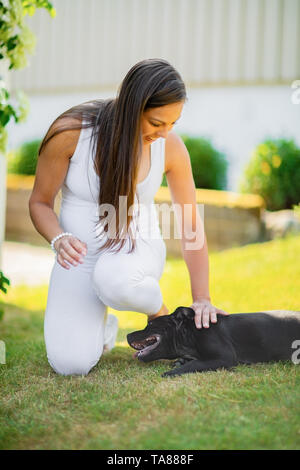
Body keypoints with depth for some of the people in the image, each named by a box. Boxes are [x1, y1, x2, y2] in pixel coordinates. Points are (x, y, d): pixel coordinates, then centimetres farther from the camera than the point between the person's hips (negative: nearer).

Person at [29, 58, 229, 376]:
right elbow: (40, 203, -6)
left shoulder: (171, 147, -13)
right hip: (80, 254, 0)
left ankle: (158, 310, -3)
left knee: (114, 279, -40)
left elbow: (190, 226, -4)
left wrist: (202, 299, -6)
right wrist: (59, 239, -28)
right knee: (70, 363, -21)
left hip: (136, 247, 0)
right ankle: (103, 326, 16)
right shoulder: (69, 132, -19)